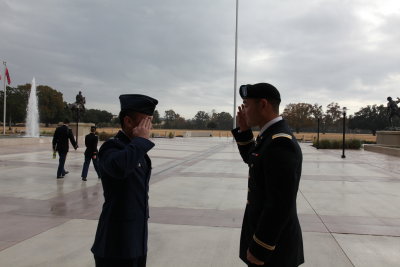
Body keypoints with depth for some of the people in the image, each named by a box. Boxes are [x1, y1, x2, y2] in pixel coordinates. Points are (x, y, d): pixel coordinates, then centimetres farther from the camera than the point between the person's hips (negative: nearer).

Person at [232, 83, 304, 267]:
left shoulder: (280, 143, -28)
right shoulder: (272, 135, 3)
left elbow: (280, 206, -29)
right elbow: (251, 159, 21)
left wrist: (258, 251, -21)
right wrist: (243, 130, 5)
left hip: (273, 246, -9)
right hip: (266, 232, 9)